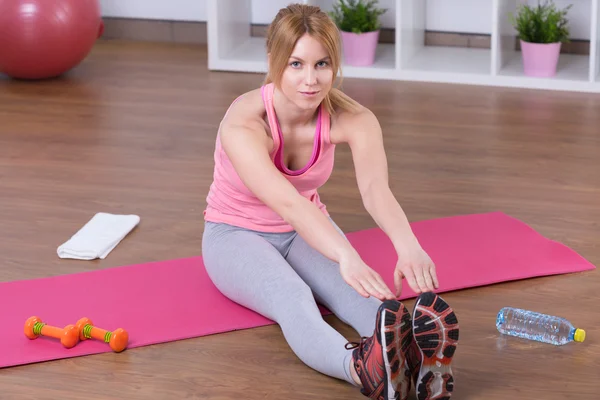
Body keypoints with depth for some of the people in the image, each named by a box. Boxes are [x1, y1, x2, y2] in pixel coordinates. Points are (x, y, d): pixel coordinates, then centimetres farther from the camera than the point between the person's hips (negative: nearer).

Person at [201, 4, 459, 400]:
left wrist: (408, 245, -61)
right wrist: (346, 256, -64)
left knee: (355, 287, -33)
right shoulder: (243, 124, -31)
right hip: (236, 235, -3)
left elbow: (375, 188, -40)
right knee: (291, 295, -39)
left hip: (308, 230, 4)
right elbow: (286, 202, -47)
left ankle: (418, 356, -63)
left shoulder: (352, 118, -21)